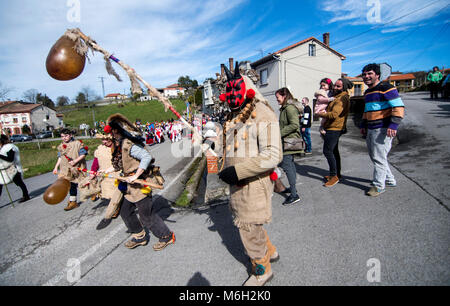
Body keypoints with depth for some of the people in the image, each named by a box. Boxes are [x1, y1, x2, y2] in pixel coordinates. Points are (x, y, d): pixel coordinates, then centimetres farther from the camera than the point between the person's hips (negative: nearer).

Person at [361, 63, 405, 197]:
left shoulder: (386, 88, -9)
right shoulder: (367, 92, 18)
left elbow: (399, 107, -15)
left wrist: (393, 125, -23)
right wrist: (363, 125, 21)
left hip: (383, 129, -9)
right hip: (370, 130, 9)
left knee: (379, 157, -6)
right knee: (374, 156, 14)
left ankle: (378, 185, 5)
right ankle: (390, 180, 30)